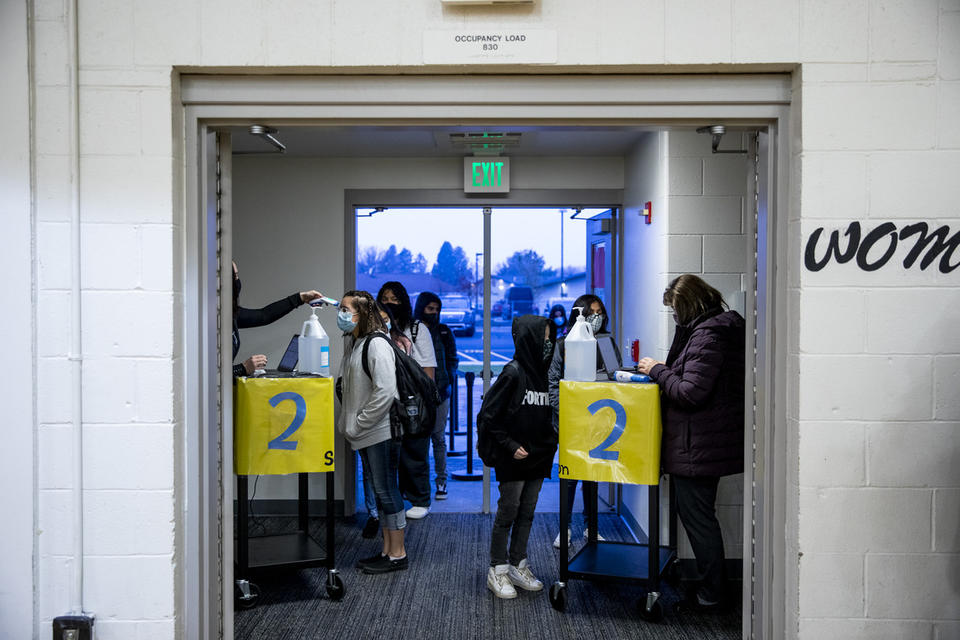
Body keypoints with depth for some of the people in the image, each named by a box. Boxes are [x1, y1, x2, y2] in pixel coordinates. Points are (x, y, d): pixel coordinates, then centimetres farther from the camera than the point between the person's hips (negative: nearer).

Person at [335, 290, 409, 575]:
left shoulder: (377, 344, -16)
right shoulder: (356, 344, 15)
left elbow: (385, 391, -24)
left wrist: (358, 424, -17)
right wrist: (347, 422, 14)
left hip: (381, 431, -10)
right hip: (367, 433, 10)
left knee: (387, 490, -1)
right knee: (379, 491, 15)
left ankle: (398, 554, 10)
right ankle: (387, 550, 25)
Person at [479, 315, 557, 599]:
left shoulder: (545, 372, 5)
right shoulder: (513, 373, -15)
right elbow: (488, 416, -15)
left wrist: (551, 441, 2)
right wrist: (510, 446, -15)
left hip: (538, 458, 6)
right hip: (513, 459, -6)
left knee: (527, 513, 14)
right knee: (507, 513, 3)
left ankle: (518, 566, 26)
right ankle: (498, 571, 15)